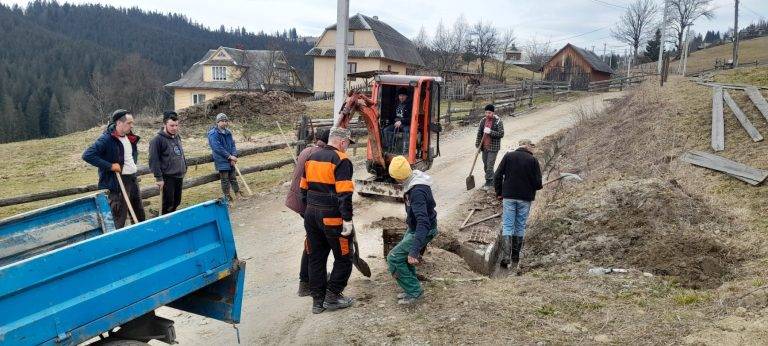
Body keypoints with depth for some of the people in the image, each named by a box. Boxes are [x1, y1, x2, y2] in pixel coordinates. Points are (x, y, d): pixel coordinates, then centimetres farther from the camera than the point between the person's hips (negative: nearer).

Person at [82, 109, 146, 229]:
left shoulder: (130, 137, 8)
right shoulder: (106, 139, -17)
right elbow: (87, 155, -25)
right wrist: (110, 166, -24)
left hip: (133, 179, 8)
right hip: (117, 183, -8)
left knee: (140, 214, 18)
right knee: (119, 219, -2)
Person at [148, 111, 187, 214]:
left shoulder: (177, 137, 11)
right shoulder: (158, 140, -14)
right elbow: (154, 160, -17)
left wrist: (184, 167, 17)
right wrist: (158, 178, -19)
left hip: (179, 176, 7)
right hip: (167, 177, -7)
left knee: (176, 202, 15)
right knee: (168, 204, -2)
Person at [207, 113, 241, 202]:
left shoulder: (228, 132, 9)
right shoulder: (213, 134, -13)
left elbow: (233, 145, 9)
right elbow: (217, 148, -19)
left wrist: (234, 156, -7)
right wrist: (229, 156, -17)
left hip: (230, 161, 6)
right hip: (221, 161, -6)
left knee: (233, 178, 13)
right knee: (225, 180, 1)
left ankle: (238, 194, 19)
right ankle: (228, 197, 9)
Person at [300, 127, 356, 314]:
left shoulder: (312, 158, 10)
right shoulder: (341, 160, -13)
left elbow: (304, 188, 16)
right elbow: (344, 194, -20)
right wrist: (347, 219, -19)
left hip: (311, 213, 8)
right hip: (331, 217, -8)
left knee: (316, 258, 14)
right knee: (343, 257, 8)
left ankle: (318, 301, 21)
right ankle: (332, 297, 12)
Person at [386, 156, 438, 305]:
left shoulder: (417, 192, -33)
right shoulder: (415, 180, -2)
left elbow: (423, 222, -40)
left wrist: (414, 251, -45)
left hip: (423, 231, -10)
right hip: (414, 227, 10)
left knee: (394, 258, -10)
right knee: (403, 256, 17)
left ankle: (414, 291, 0)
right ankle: (411, 290, 28)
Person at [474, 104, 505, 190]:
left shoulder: (498, 121, -8)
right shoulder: (483, 121, 7)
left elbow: (501, 134, -13)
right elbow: (479, 133, 12)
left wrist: (490, 132, -23)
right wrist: (477, 145, 5)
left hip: (493, 147, -6)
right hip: (484, 147, 6)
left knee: (490, 165, -7)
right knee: (485, 165, 11)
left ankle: (489, 182, 3)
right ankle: (491, 181, 25)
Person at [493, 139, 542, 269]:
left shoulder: (509, 156, 0)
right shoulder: (533, 160, -3)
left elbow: (498, 176, -2)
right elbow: (538, 183, -6)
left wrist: (499, 192, 9)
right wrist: (532, 188, 16)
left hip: (509, 196, 0)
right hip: (525, 199, 0)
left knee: (507, 226, 1)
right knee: (520, 227, 12)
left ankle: (506, 256, -12)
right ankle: (515, 257, 19)